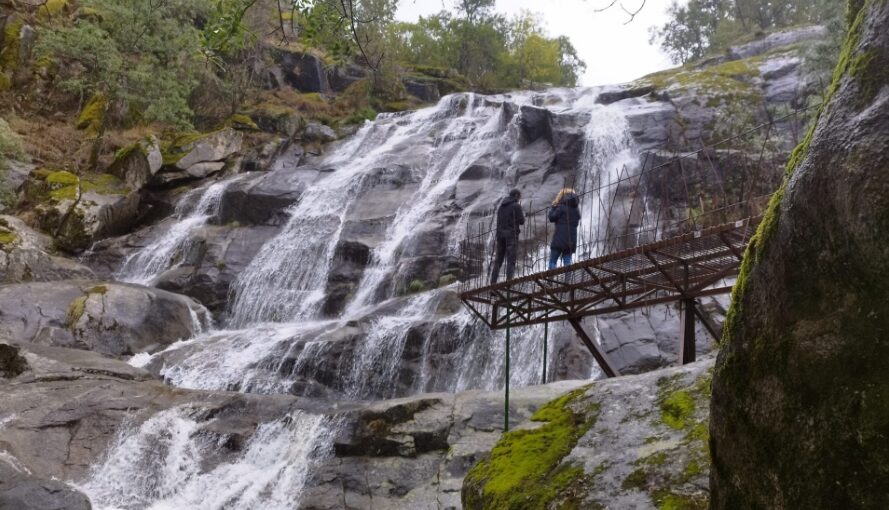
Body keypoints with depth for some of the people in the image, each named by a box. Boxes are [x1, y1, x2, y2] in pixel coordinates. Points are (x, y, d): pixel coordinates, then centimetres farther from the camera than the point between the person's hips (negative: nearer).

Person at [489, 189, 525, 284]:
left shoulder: (501, 206, 14)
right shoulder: (516, 206, -7)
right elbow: (521, 221, -7)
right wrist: (523, 216, 13)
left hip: (500, 234, 6)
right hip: (511, 234, -6)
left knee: (498, 259, 11)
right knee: (511, 259, -6)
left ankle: (493, 281, 8)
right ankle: (509, 281, -14)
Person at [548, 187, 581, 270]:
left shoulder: (562, 207, -7)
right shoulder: (576, 209, 12)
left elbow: (552, 218, -8)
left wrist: (553, 207, 7)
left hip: (560, 239, -6)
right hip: (571, 241, 6)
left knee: (552, 261, -3)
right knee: (567, 261, 6)